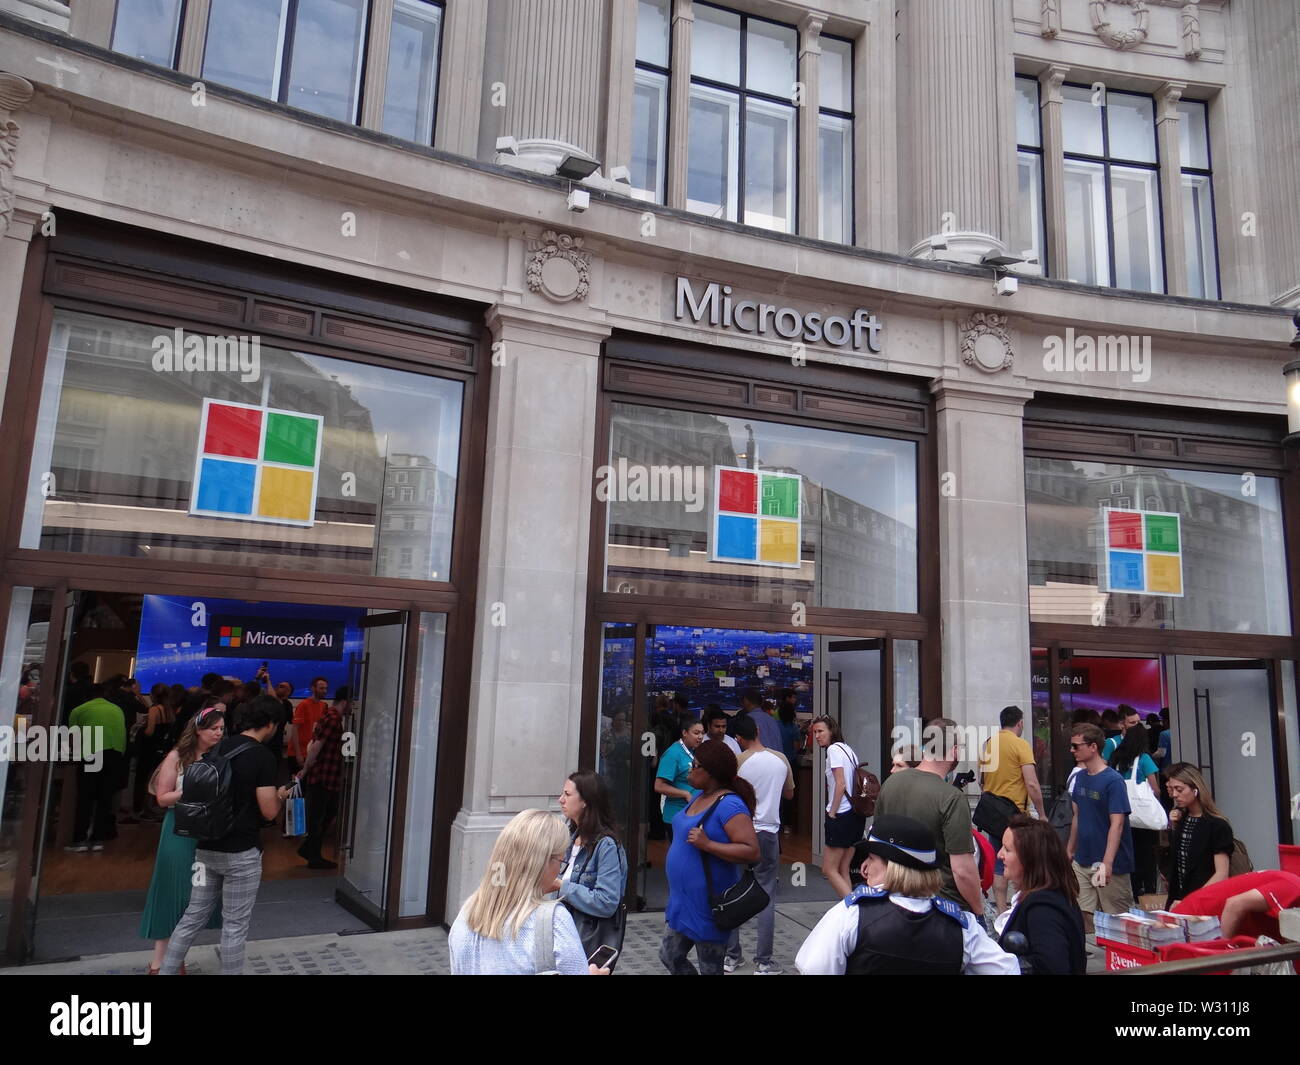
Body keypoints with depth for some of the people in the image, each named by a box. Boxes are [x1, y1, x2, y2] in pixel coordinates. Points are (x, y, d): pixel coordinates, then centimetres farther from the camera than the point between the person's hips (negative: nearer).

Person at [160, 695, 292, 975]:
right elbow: (269, 812, -17)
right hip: (241, 853, -7)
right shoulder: (262, 757, -16)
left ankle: (166, 971, 20)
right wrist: (280, 796, 4)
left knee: (193, 917, 16)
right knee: (235, 925, 5)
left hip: (207, 848, 7)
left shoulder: (218, 748, 5)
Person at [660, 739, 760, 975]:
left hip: (707, 905, -9)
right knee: (670, 956, 18)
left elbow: (752, 852, -28)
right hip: (682, 900, 9)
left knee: (710, 968, 7)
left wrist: (707, 845, -32)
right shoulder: (699, 796, 6)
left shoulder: (729, 805, -22)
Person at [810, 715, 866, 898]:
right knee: (843, 871, 14)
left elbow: (840, 785, -17)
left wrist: (832, 812, -10)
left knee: (829, 869, -1)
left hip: (841, 815, -9)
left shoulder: (834, 749, -11)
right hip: (856, 813, 9)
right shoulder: (848, 749, 15)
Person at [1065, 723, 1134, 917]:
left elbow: (1117, 824, -19)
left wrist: (1107, 863, -25)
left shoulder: (1113, 781, -14)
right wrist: (1069, 851, 15)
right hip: (1082, 862, 6)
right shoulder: (1080, 778, 7)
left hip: (1110, 865, -6)